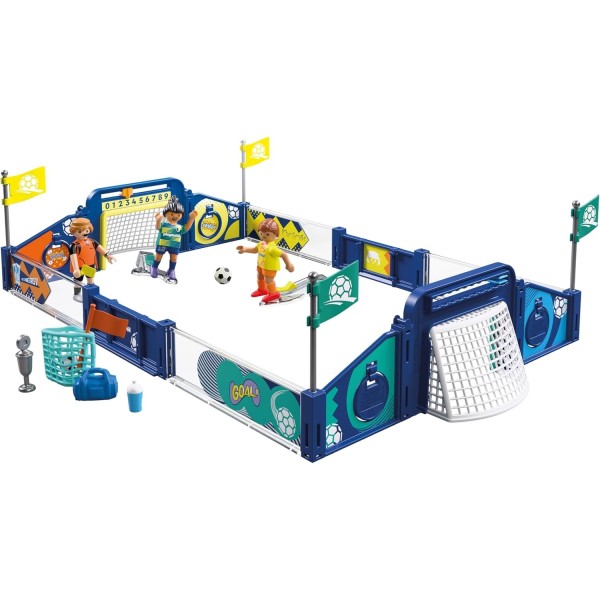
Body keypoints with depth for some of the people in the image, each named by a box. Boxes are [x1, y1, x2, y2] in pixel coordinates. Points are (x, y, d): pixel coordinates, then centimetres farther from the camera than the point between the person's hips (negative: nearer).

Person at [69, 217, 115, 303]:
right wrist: (76, 269, -44)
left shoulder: (91, 241, -6)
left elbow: (99, 247, 2)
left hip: (90, 266, 7)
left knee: (90, 279, 26)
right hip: (80, 267, -7)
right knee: (78, 281, 12)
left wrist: (107, 255, -5)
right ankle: (76, 295, 30)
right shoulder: (75, 245, -28)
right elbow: (73, 257, -35)